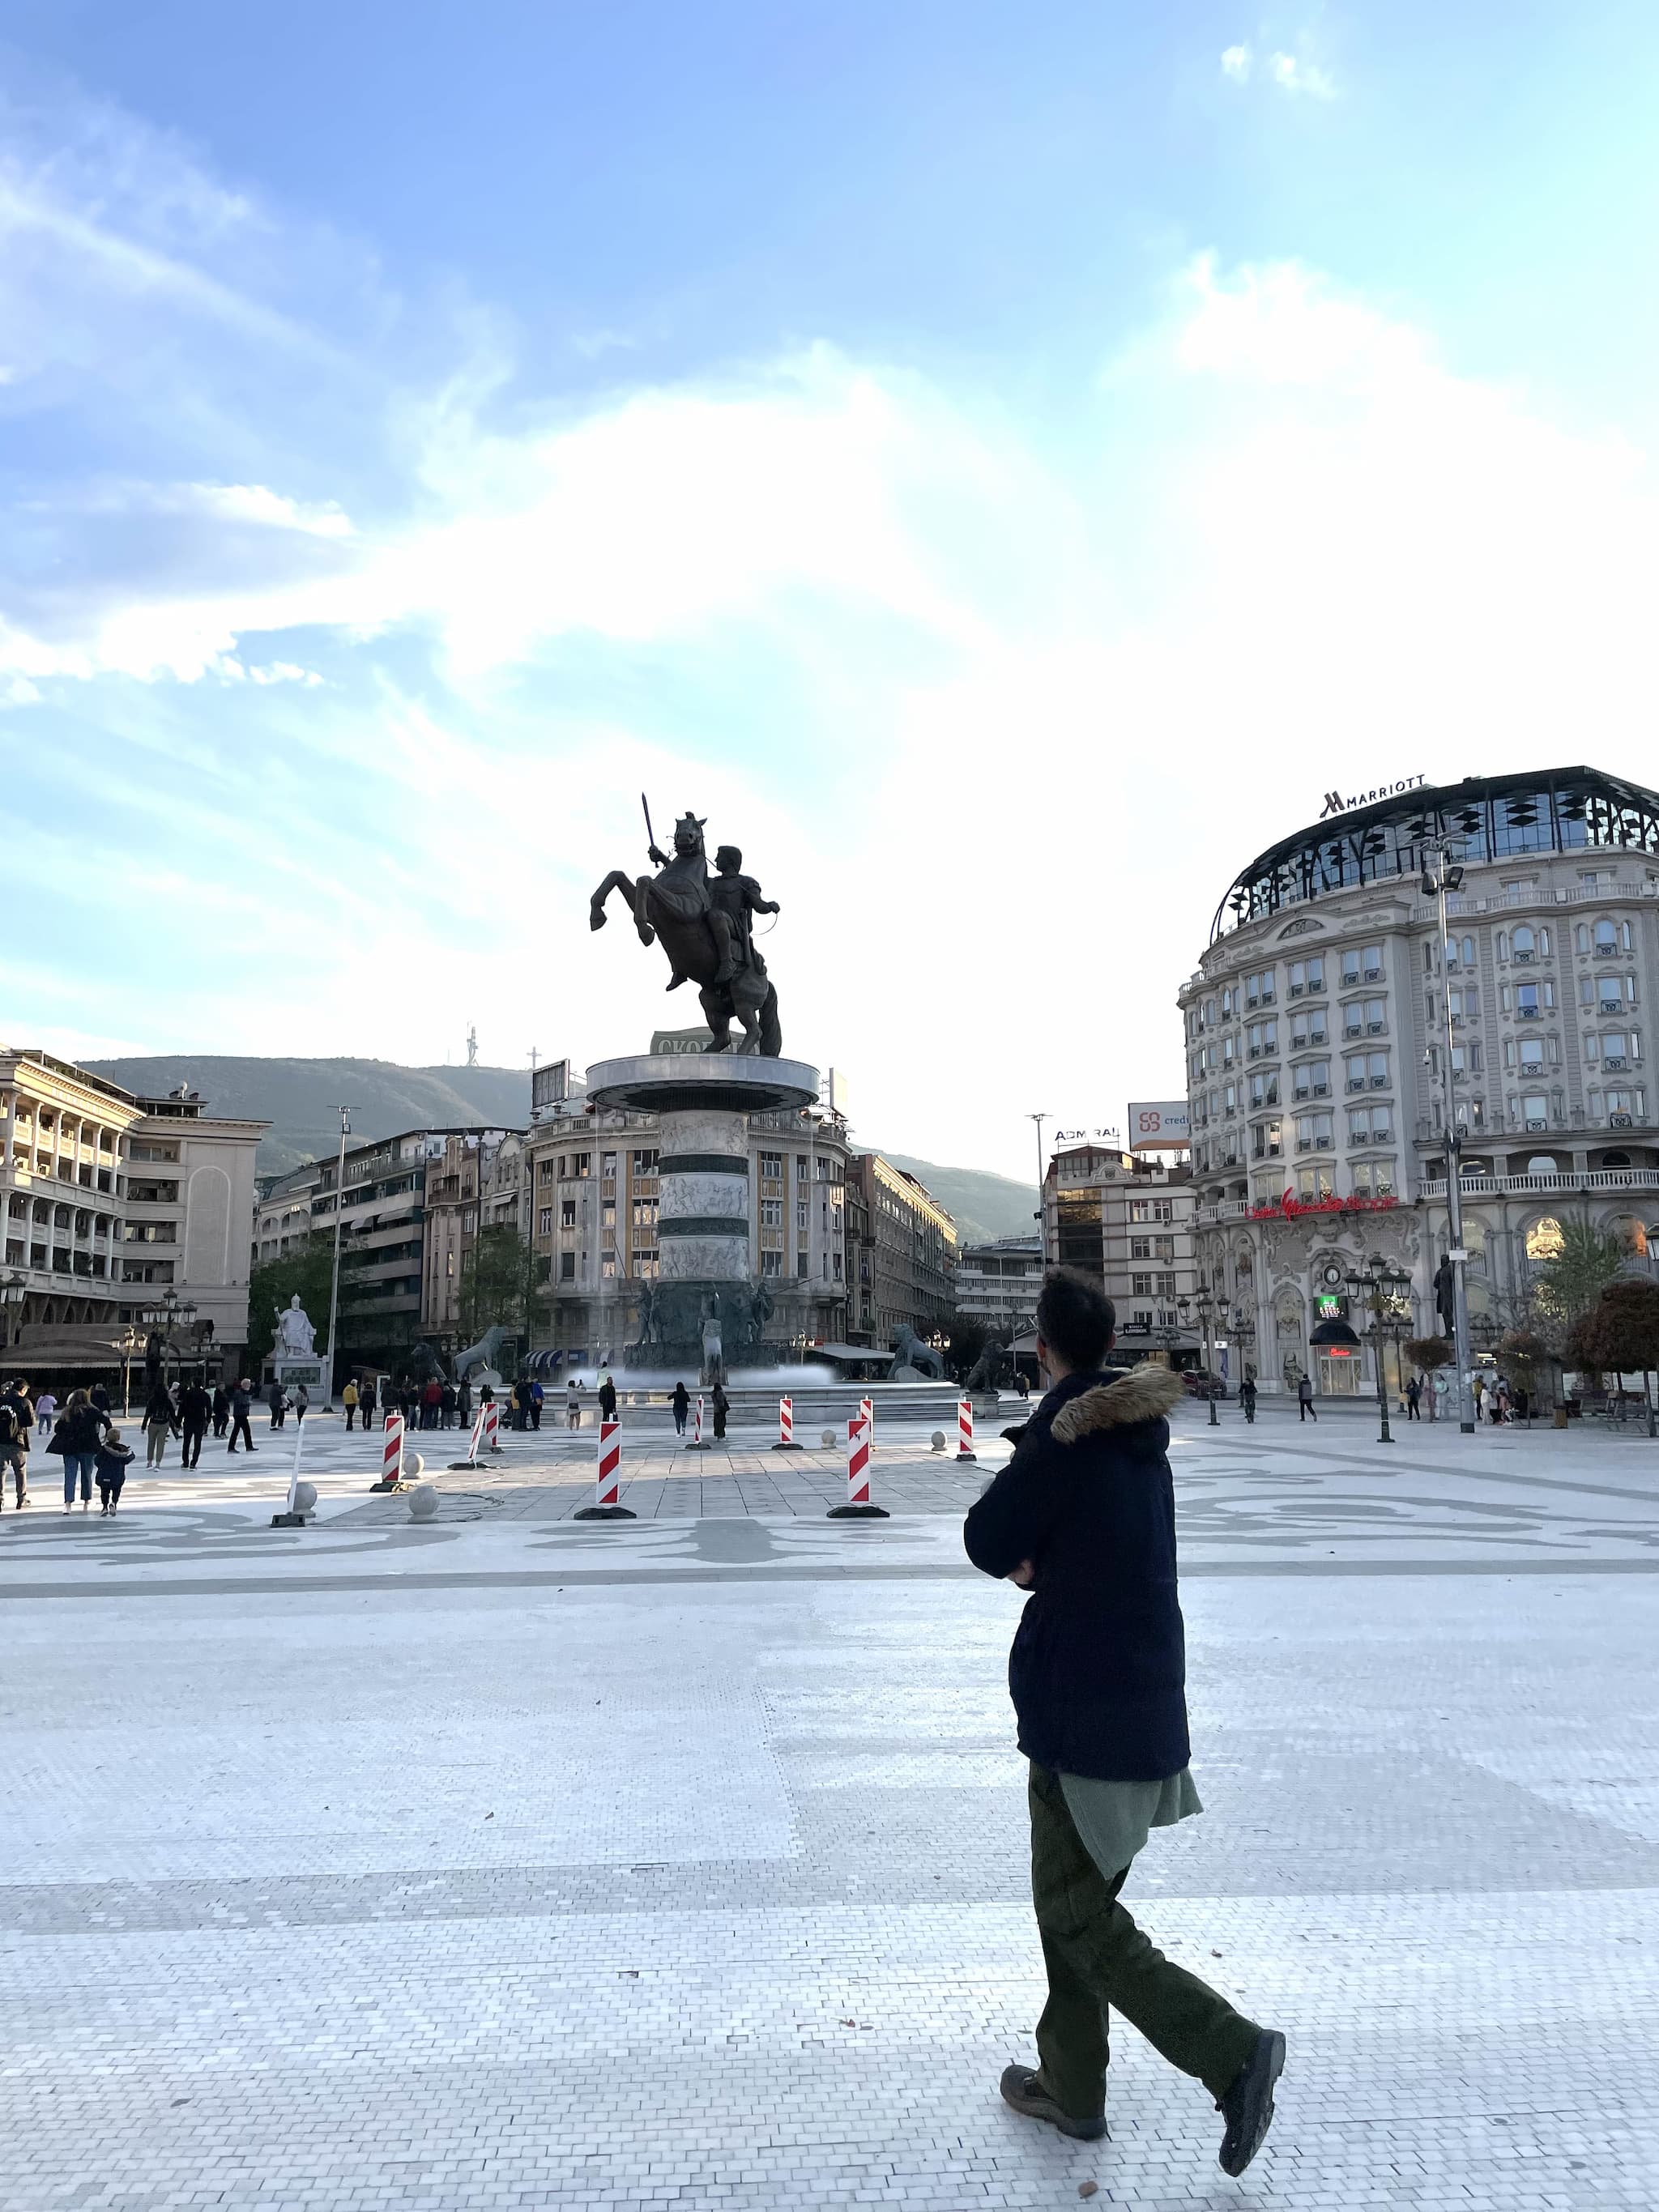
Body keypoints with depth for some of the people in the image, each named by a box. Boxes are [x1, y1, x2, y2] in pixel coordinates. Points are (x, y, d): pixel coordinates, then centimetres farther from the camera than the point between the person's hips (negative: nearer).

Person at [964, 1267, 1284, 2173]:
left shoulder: (1063, 1437, -19)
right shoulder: (1138, 1435, 7)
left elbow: (986, 1540, -12)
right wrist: (1035, 1560, -1)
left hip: (1086, 1709, -9)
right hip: (1146, 1699, 9)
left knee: (1074, 1911, 3)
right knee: (1082, 1895, 19)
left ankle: (1231, 2049, -2)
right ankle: (1071, 2085, 29)